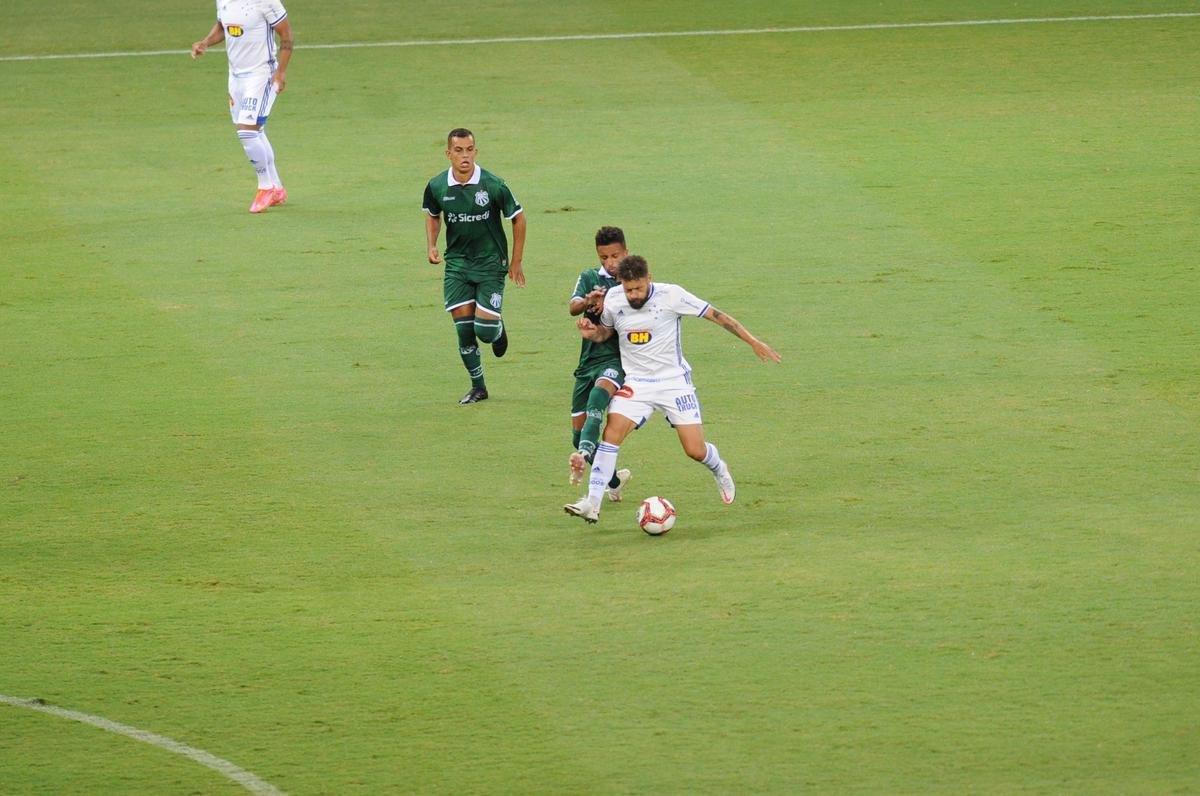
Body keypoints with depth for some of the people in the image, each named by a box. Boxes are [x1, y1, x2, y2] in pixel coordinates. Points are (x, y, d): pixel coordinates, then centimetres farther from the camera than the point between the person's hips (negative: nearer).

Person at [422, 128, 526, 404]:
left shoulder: (492, 185, -15)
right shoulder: (437, 187, -6)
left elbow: (518, 218, -2)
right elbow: (432, 214, 16)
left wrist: (515, 263, 1)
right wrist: (432, 246, 0)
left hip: (491, 263, -3)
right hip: (457, 264, 3)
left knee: (485, 330, -10)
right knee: (464, 329, -1)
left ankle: (498, 328, 29)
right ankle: (478, 387, 16)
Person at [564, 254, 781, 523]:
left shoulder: (670, 295, -16)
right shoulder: (613, 299, -4)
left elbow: (715, 315, -9)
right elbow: (606, 331, 16)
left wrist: (754, 342, -7)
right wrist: (591, 332, -9)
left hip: (674, 380, -2)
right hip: (636, 382, 2)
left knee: (696, 450, -4)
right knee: (612, 431, -20)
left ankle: (719, 470, 34)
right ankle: (592, 505, -20)